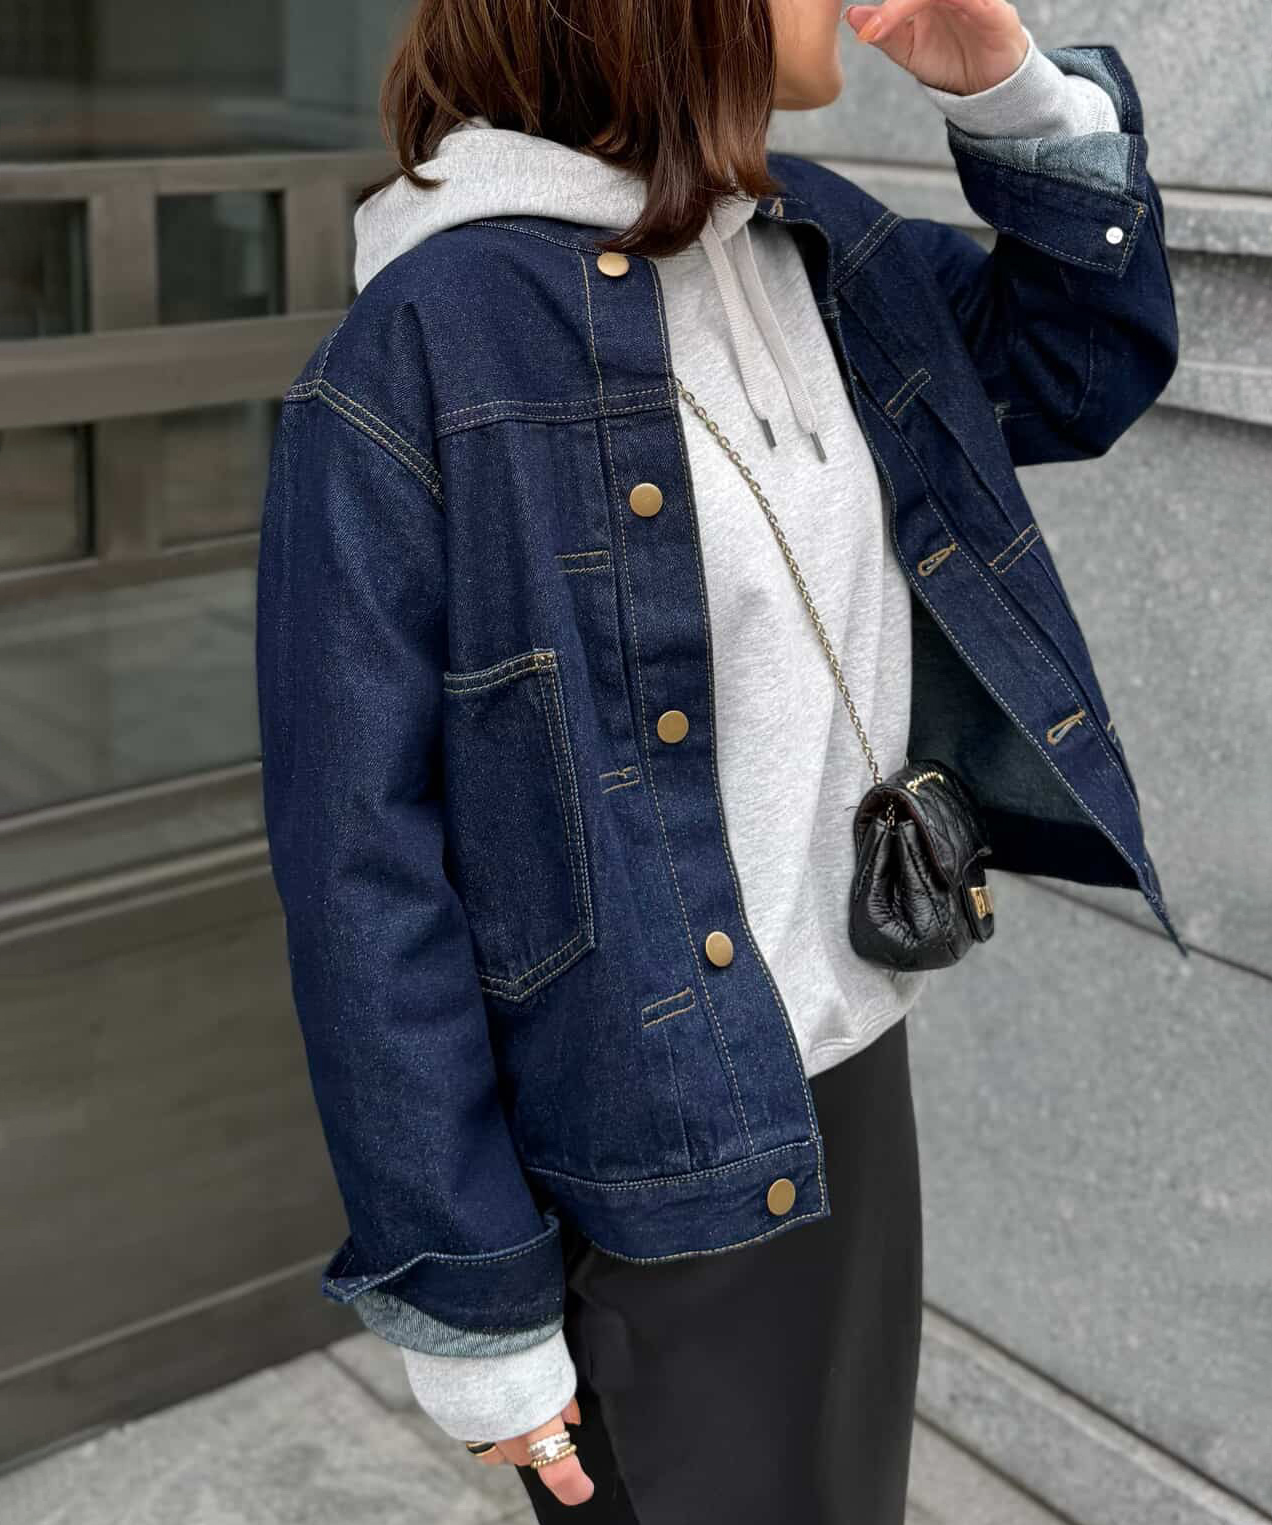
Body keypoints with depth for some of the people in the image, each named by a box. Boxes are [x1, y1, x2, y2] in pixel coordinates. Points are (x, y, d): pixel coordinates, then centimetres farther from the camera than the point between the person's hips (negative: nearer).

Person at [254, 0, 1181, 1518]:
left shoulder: (822, 247, 1)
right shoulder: (418, 355, -20)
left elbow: (1092, 366, 16)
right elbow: (362, 863, -17)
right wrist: (469, 1303, -13)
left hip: (853, 1082, 7)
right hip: (639, 1170, -7)